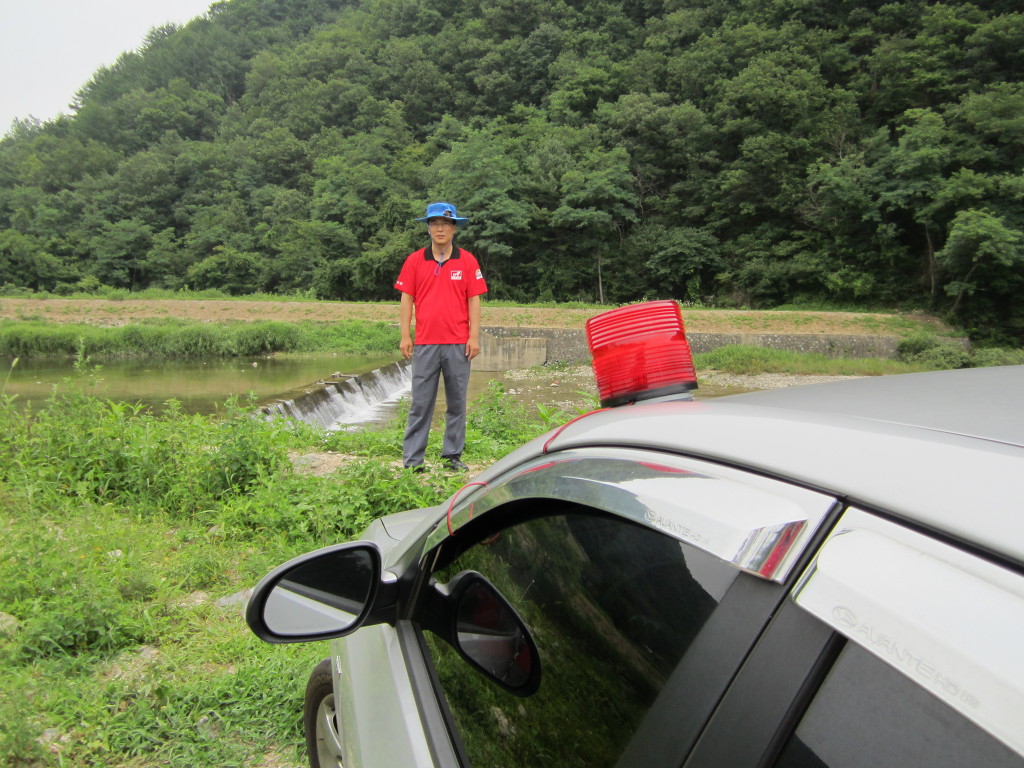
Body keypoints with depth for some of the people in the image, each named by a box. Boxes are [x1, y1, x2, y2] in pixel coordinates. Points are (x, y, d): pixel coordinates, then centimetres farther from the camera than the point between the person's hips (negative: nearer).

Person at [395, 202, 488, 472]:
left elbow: (474, 300, 4)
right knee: (420, 402, 2)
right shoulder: (415, 260, 7)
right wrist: (405, 336, -1)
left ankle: (453, 455, 16)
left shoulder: (467, 261, 6)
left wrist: (474, 337, -3)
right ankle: (412, 458, 7)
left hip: (458, 344, 0)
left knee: (457, 402, 6)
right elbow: (406, 299, 6)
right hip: (425, 343, 0)